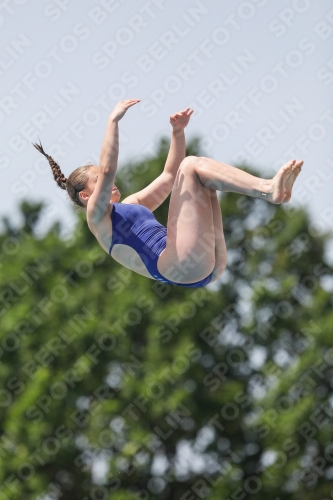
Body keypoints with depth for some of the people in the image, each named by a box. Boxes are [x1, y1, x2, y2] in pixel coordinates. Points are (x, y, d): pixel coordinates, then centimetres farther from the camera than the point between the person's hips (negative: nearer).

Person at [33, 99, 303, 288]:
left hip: (208, 268, 9)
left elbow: (169, 175, 36)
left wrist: (178, 131, 24)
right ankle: (270, 191, -25)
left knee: (200, 171, 12)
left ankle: (270, 189, -13)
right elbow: (107, 170, -9)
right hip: (180, 266, -9)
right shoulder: (97, 217, 9)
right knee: (191, 166, -9)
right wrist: (114, 120, -9)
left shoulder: (133, 205, 34)